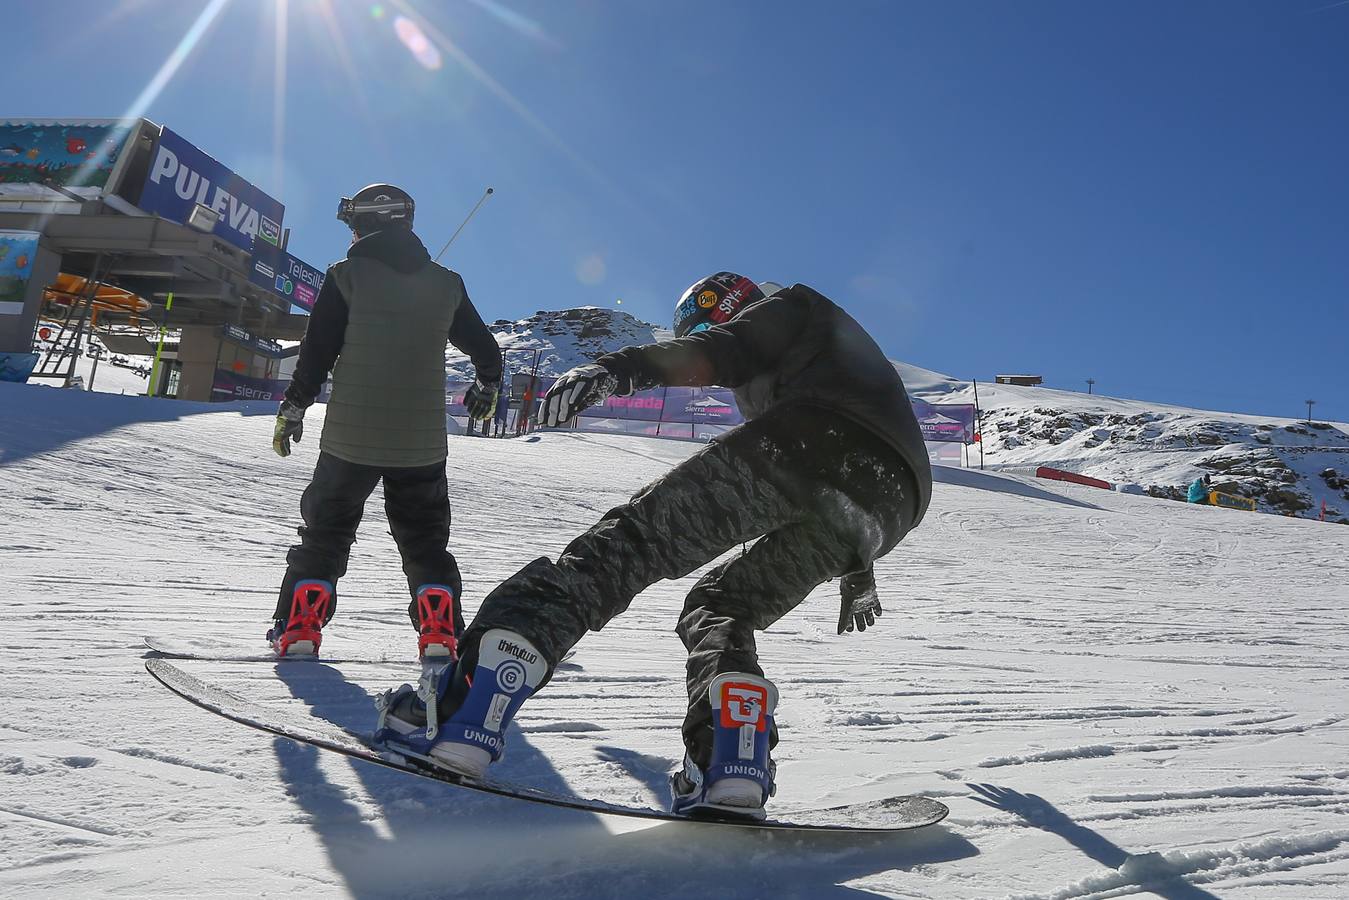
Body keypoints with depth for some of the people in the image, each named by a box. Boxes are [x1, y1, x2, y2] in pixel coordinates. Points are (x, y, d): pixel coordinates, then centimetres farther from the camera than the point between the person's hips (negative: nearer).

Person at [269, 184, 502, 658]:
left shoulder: (347, 275, -4)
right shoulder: (446, 283, 4)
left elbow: (316, 353, -6)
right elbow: (486, 350, 12)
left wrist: (291, 409, 5)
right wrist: (485, 389, 31)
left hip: (350, 437, -2)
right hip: (422, 442, 2)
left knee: (326, 531, 14)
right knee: (425, 539, 15)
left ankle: (298, 627, 14)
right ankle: (441, 632, 10)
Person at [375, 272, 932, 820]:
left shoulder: (792, 306, 23)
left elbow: (726, 347, -2)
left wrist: (617, 368, -17)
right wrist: (858, 576, 59)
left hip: (806, 442, -8)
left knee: (634, 538, -12)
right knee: (720, 608, 17)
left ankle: (461, 711, -29)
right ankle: (730, 772, -10)